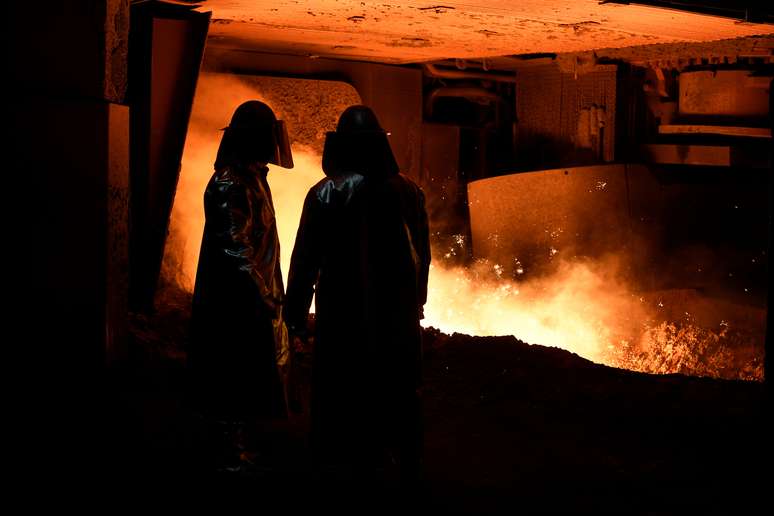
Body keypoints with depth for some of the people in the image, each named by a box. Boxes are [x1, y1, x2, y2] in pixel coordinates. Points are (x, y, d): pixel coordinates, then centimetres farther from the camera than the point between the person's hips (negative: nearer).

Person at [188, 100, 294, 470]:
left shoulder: (252, 177, 14)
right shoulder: (230, 184, -17)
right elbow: (235, 251, -22)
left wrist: (271, 296, 20)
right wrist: (264, 300, -22)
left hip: (253, 301, 10)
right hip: (236, 304, -10)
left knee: (246, 383, 17)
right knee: (235, 384, -3)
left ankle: (235, 449, 28)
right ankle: (229, 457, 4)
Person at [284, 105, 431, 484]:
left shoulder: (325, 194, -10)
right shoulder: (409, 191, 1)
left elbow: (306, 258, -8)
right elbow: (422, 255, 10)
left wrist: (296, 311, 0)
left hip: (343, 316, -3)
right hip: (399, 317, 4)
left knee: (342, 400, 6)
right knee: (399, 398, 14)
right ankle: (403, 463, 24)